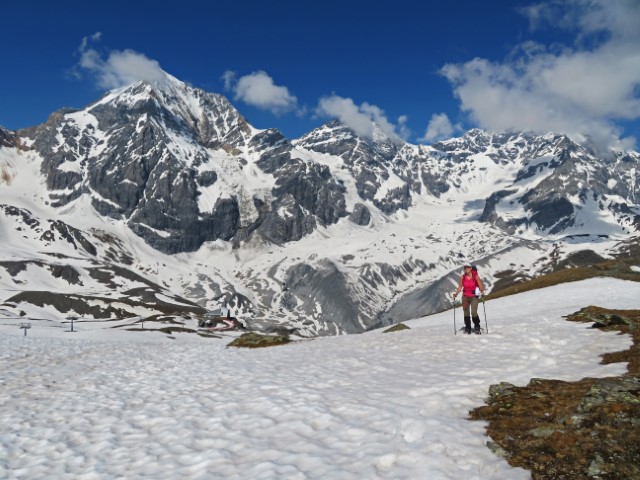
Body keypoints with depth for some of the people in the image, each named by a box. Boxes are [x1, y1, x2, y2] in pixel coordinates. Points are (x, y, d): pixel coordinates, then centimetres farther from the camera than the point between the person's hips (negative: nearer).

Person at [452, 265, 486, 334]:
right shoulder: (462, 277, -1)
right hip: (465, 297, 3)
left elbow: (480, 285, -6)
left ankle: (477, 327, 10)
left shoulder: (475, 276, -8)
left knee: (473, 313, -13)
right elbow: (460, 287, 7)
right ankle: (467, 328, 17)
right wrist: (456, 294, -4)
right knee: (466, 313, 4)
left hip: (474, 297, -3)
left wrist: (482, 291, -24)